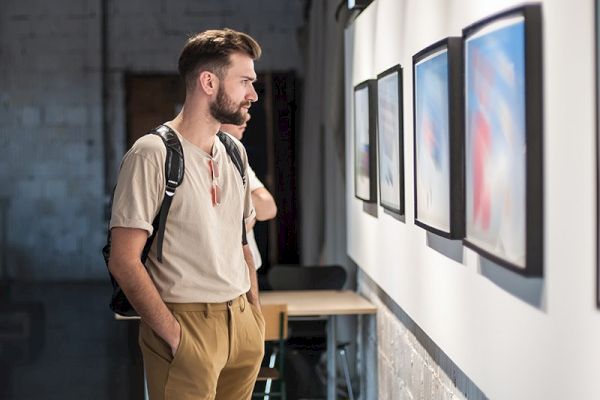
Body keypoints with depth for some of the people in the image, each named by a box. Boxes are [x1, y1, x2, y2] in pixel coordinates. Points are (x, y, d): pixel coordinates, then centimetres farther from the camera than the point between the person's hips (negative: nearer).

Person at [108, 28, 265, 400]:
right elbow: (124, 261, -15)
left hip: (242, 322, 7)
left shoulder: (235, 153, 11)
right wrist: (174, 335, -17)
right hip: (187, 325, -7)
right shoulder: (153, 154, -12)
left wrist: (256, 312, 9)